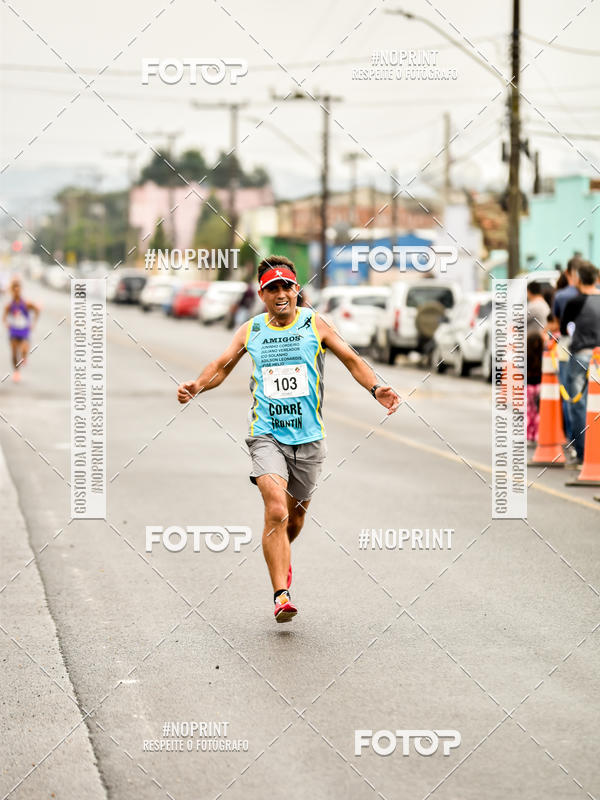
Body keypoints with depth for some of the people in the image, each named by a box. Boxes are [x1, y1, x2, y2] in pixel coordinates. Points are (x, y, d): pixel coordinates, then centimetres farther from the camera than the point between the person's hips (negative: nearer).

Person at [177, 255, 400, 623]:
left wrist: (376, 388, -14)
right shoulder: (250, 330, 5)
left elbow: (352, 361, 3)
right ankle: (282, 595, -21)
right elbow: (222, 365, 12)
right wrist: (197, 385, -7)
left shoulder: (315, 324, 2)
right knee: (276, 510, -20)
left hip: (308, 437, 1)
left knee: (296, 514, 15)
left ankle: (282, 557, 49)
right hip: (267, 435, -1)